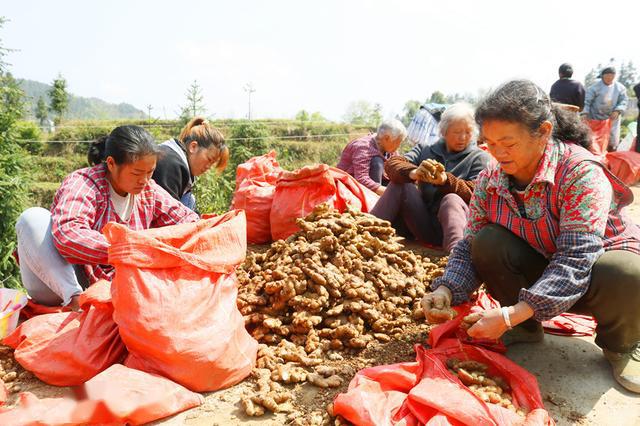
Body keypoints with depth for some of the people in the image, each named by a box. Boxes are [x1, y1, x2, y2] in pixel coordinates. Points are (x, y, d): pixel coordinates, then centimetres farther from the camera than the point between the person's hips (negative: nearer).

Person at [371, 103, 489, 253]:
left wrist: (445, 181, -28)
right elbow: (392, 164, -4)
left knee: (452, 200, -33)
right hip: (422, 223, 3)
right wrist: (413, 173, -27)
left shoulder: (479, 157, 7)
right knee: (400, 184, -15)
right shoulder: (425, 150, 14)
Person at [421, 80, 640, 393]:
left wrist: (511, 315, -44)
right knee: (487, 243, -24)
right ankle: (527, 329, 1)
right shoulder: (490, 181, -12)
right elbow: (469, 247, -9)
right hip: (541, 268, 4)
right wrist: (445, 291, -29)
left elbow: (576, 260, -36)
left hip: (597, 264, -3)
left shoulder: (582, 172, -28)